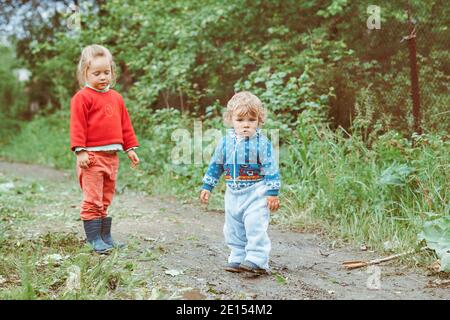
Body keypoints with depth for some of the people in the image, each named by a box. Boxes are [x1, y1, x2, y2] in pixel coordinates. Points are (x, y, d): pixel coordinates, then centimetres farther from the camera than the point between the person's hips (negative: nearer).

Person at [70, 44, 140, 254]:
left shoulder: (116, 97, 15)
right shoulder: (82, 97, -5)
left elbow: (125, 124, 20)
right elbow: (77, 126, -10)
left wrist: (130, 148, 17)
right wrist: (80, 151, -17)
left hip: (112, 156, 7)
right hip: (92, 156, -7)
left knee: (106, 200, 13)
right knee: (92, 200, -5)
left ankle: (105, 237, 21)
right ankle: (94, 239, 1)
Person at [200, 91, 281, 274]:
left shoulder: (262, 143, -11)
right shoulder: (225, 142, 2)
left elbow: (271, 169, -10)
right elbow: (215, 165, 12)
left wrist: (273, 193, -13)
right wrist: (207, 187, 13)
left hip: (256, 193, -5)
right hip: (233, 193, 5)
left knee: (255, 225, -14)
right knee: (233, 229, 11)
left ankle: (257, 260, -8)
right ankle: (238, 259, 22)